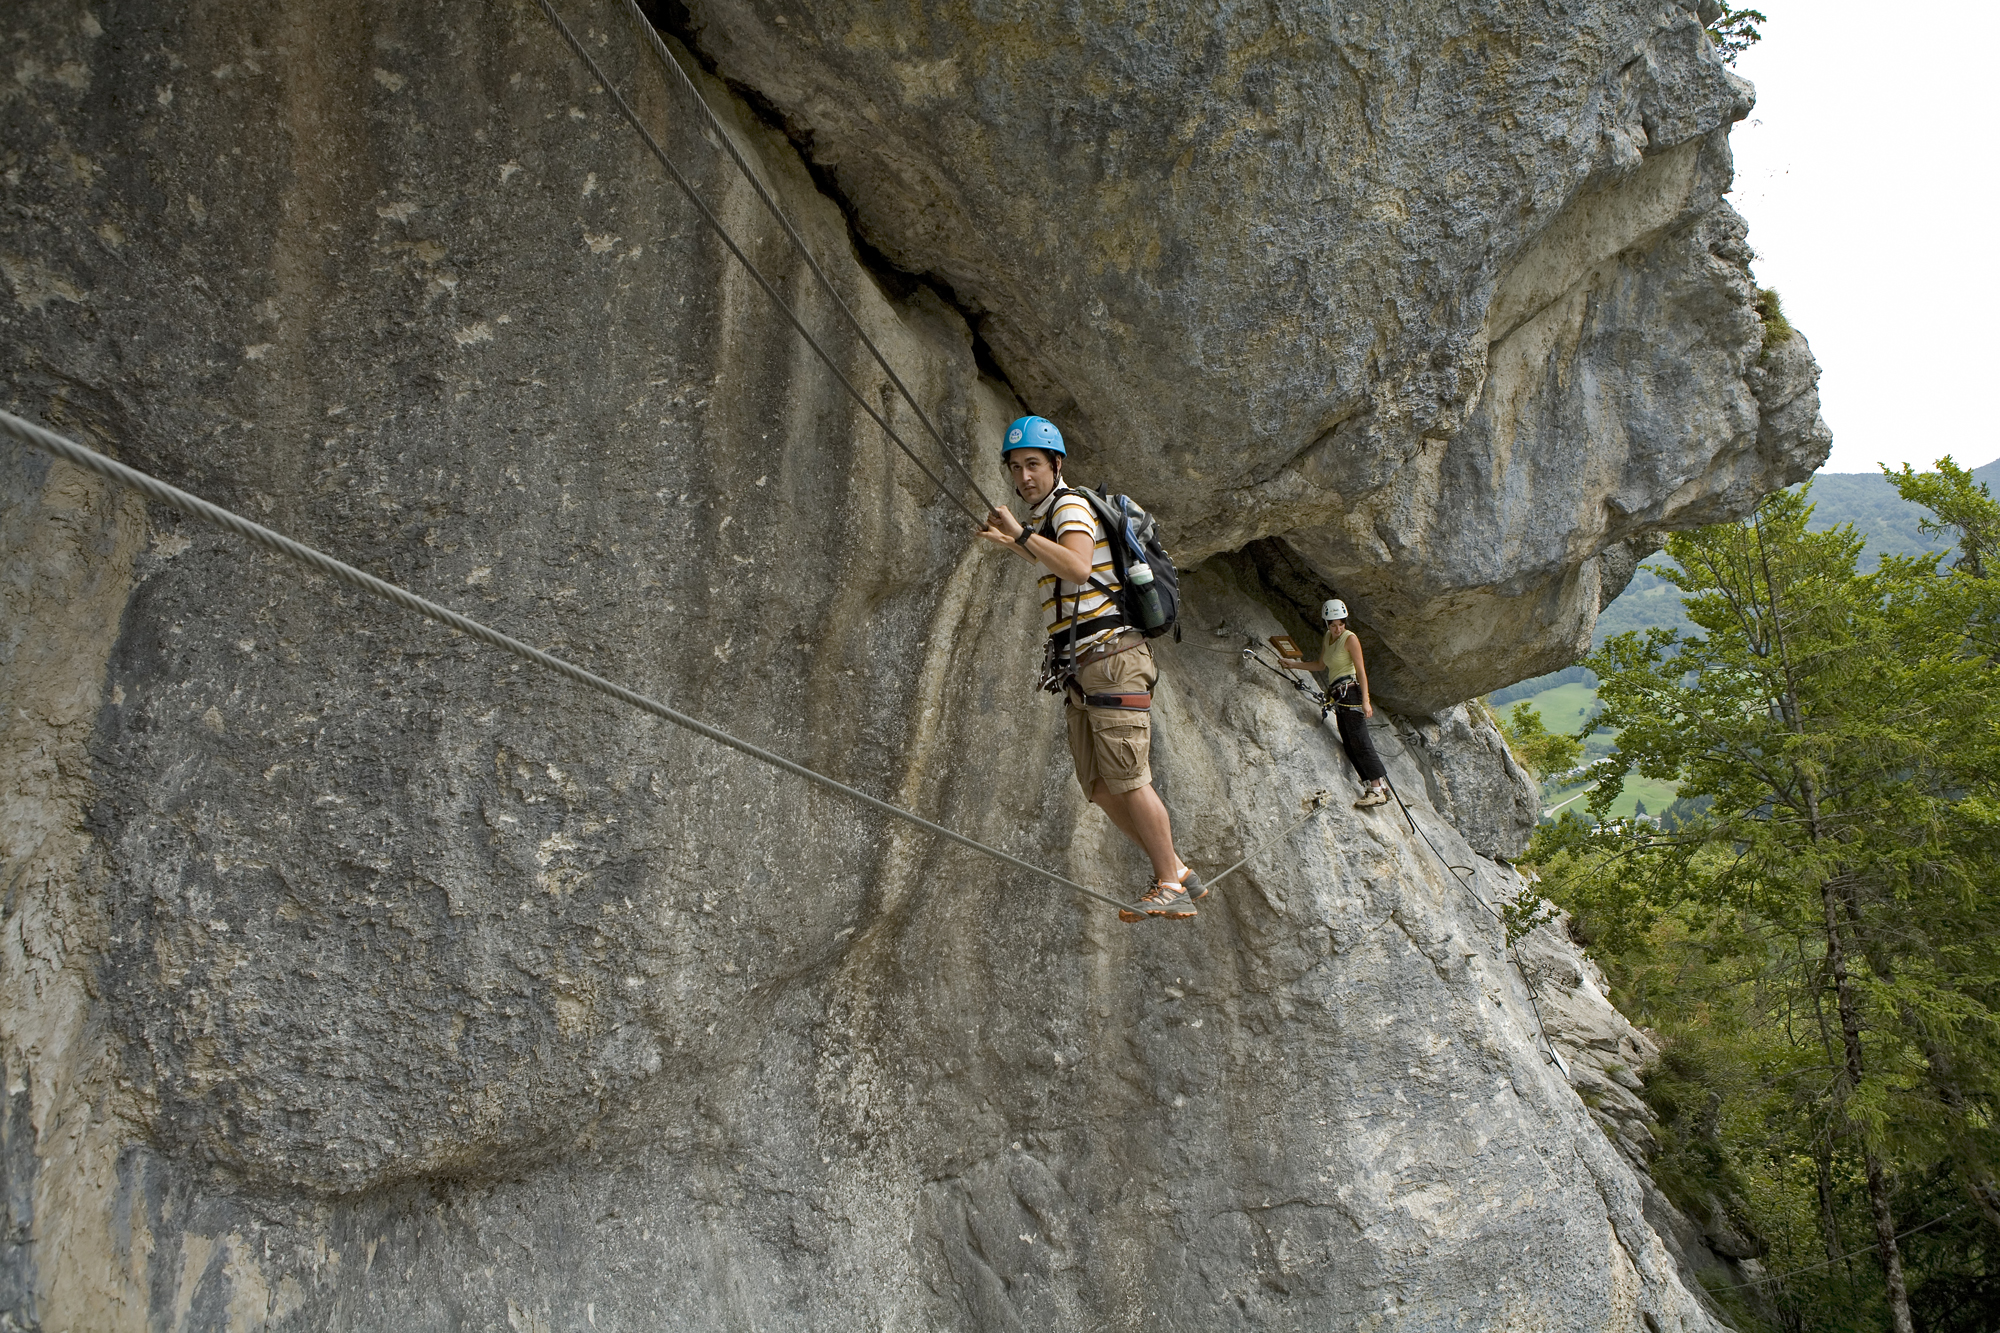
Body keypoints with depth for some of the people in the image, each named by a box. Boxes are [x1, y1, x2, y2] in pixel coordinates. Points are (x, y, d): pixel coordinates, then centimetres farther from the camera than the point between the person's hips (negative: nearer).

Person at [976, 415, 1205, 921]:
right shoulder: (1046, 518, 22)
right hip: (1082, 671, 10)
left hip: (1112, 657, -10)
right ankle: (1177, 872, 13)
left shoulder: (1070, 505, -7)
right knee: (1100, 788, 5)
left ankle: (1171, 889, -9)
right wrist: (1014, 545, 43)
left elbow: (1078, 568, -27)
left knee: (1127, 780, -15)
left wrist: (1023, 534, -26)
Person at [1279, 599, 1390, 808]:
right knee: (1349, 745, 1)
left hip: (1351, 692, -8)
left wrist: (1365, 699, -19)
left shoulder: (1350, 638, -7)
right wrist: (1294, 664, 24)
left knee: (1360, 741, -15)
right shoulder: (1328, 637, 16)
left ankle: (1377, 789, -18)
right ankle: (1370, 785, -1)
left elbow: (1361, 670, -12)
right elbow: (1321, 665, 29)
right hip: (1339, 696, 8)